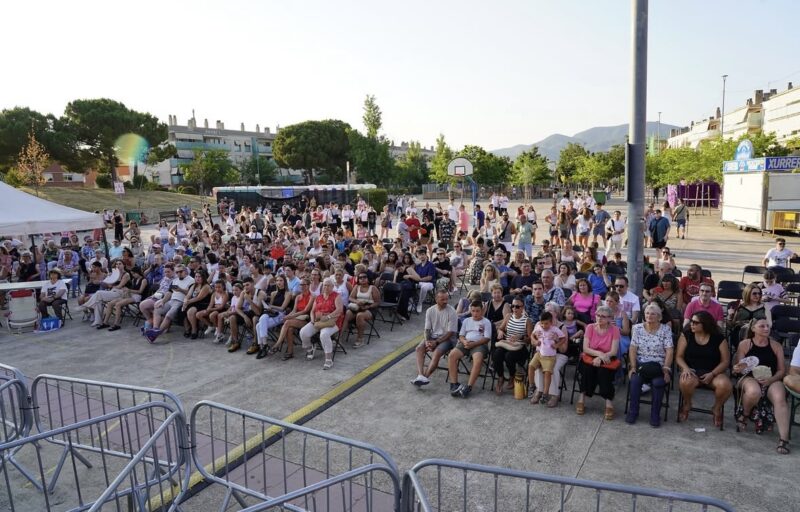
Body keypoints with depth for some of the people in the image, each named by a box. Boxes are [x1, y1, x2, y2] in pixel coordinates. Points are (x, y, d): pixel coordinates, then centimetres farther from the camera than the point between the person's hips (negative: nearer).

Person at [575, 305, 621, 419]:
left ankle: (609, 403, -21)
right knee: (587, 369, -30)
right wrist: (599, 353, -23)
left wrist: (601, 358, -24)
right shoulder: (590, 327, -1)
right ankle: (582, 399, -18)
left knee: (603, 372, -31)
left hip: (607, 360, -1)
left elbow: (614, 351, -10)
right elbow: (585, 348, -7)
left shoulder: (614, 329, -6)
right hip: (590, 358, 1)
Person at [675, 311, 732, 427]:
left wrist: (712, 374, -15)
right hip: (692, 371, 0)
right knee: (685, 382, -36)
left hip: (713, 373, 1)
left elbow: (725, 361, -1)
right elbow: (679, 357, 2)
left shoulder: (719, 338, 0)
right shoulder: (686, 335, 2)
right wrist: (686, 368, -18)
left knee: (726, 386, -33)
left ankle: (717, 409, 2)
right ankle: (687, 405, -1)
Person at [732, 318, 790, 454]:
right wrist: (738, 369, -21)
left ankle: (783, 439, -35)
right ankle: (744, 415, -5)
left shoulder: (776, 346, 13)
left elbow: (782, 370, 8)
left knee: (780, 398, -32)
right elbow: (736, 368, 5)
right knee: (753, 392, -38)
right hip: (749, 378, -2)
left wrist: (770, 379, -12)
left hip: (772, 380, 2)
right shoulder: (745, 344, 7)